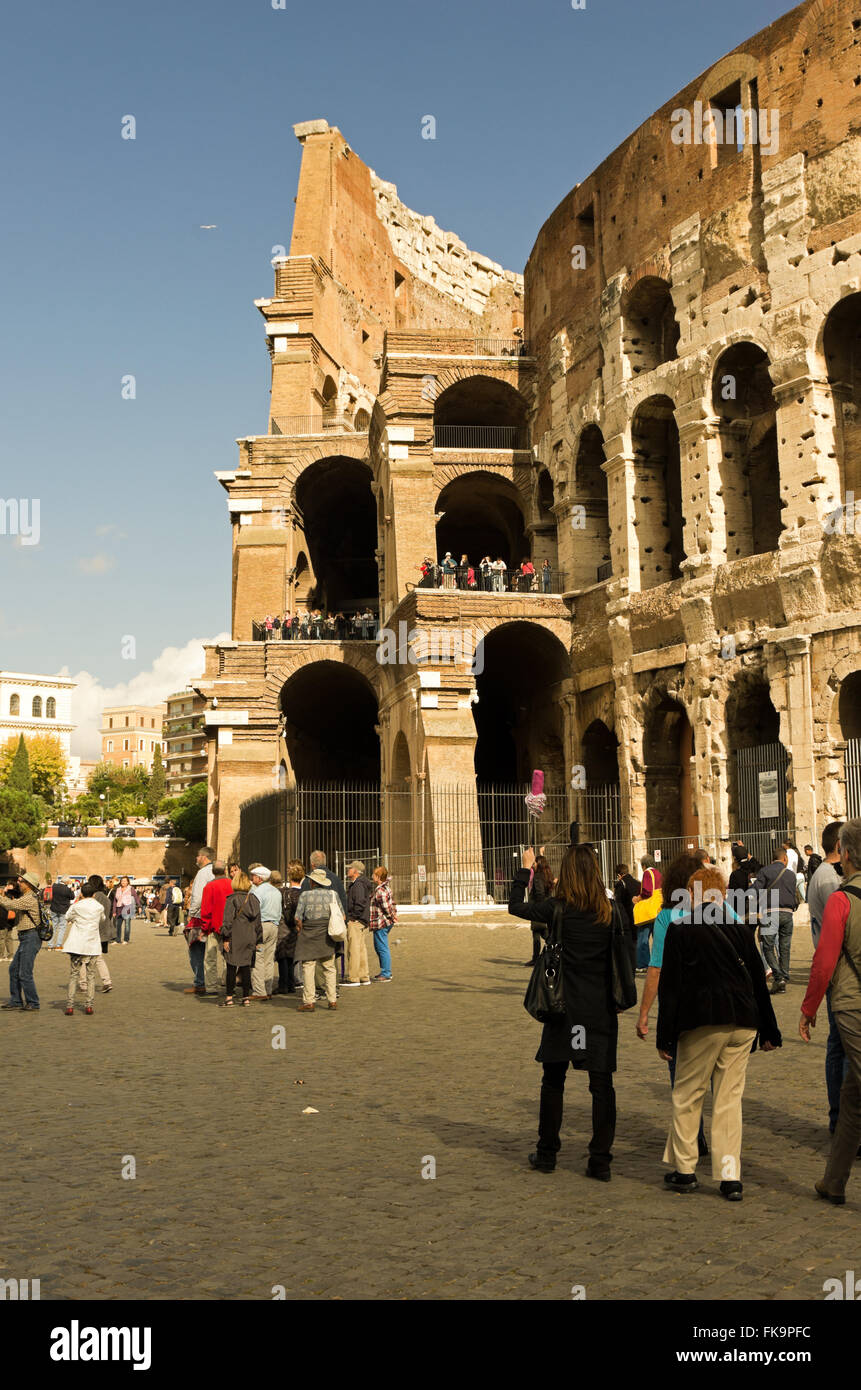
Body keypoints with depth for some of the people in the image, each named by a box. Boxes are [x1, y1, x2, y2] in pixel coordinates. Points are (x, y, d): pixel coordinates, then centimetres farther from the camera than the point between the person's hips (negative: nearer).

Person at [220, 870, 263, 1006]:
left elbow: (227, 920, -12)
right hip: (250, 938, 5)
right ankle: (246, 996, 11)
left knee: (231, 967, -1)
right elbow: (258, 922, 13)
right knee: (246, 967, 10)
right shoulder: (254, 899, 10)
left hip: (235, 939, -5)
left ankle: (229, 997, -1)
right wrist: (258, 940, 19)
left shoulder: (231, 899, -7)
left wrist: (226, 938, -8)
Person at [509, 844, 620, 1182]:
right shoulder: (610, 911, -3)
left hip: (565, 1006, -1)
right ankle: (601, 1160, 7)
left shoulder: (557, 909, -9)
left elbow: (515, 906, 5)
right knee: (602, 1084, 6)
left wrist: (524, 870, 15)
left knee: (553, 1081, 12)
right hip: (602, 1008, 1)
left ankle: (546, 1154, 21)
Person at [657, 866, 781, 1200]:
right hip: (743, 1024, 3)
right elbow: (759, 982, 11)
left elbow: (669, 986, -5)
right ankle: (731, 1178, 6)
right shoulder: (740, 931, 6)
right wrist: (769, 1032, 20)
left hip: (702, 1024, -3)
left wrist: (664, 1036, -1)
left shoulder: (680, 931, -4)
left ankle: (684, 1170, 16)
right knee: (730, 1099, 8)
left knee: (687, 1096, 11)